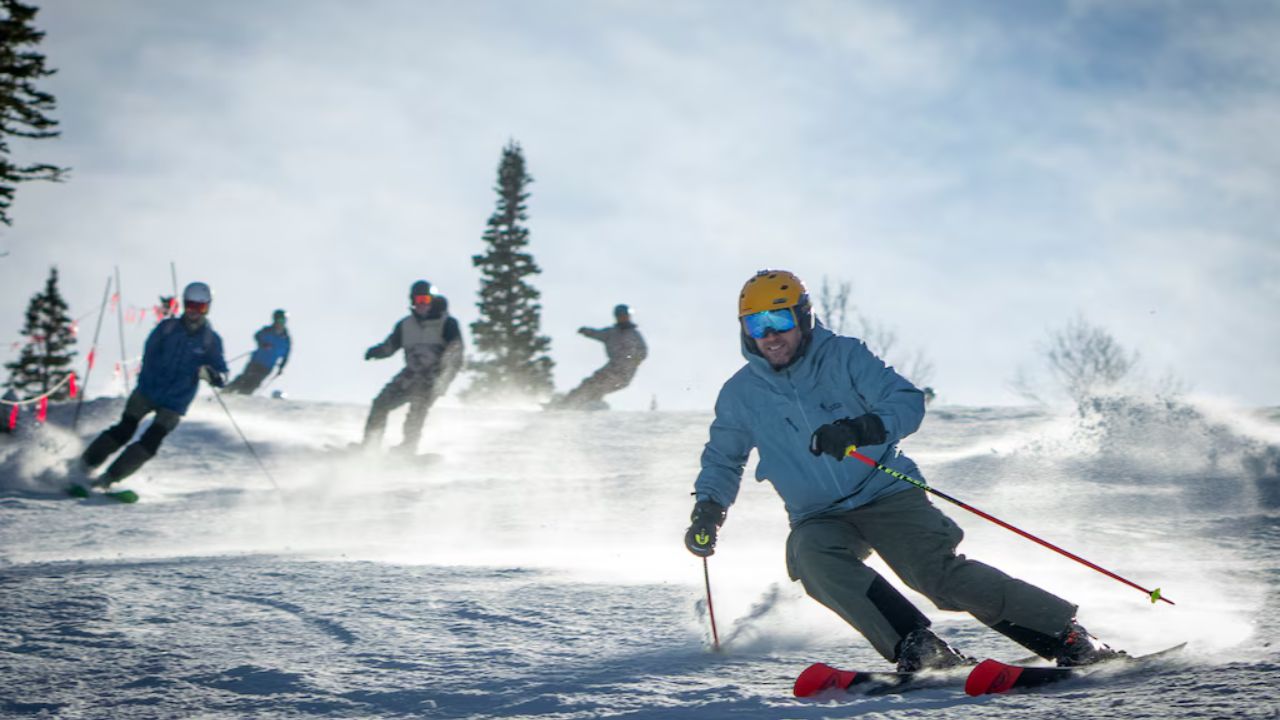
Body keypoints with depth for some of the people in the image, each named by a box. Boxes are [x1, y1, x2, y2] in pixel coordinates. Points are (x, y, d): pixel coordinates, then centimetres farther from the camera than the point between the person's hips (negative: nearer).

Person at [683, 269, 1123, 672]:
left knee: (941, 573, -22)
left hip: (888, 495, -2)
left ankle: (1066, 637, -14)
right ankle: (915, 645, -31)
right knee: (814, 558, -32)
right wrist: (707, 508, -1)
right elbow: (723, 460, 18)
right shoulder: (740, 394, 3)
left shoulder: (843, 356, -4)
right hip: (819, 518, 3)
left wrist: (859, 429, -30)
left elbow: (908, 402, -12)